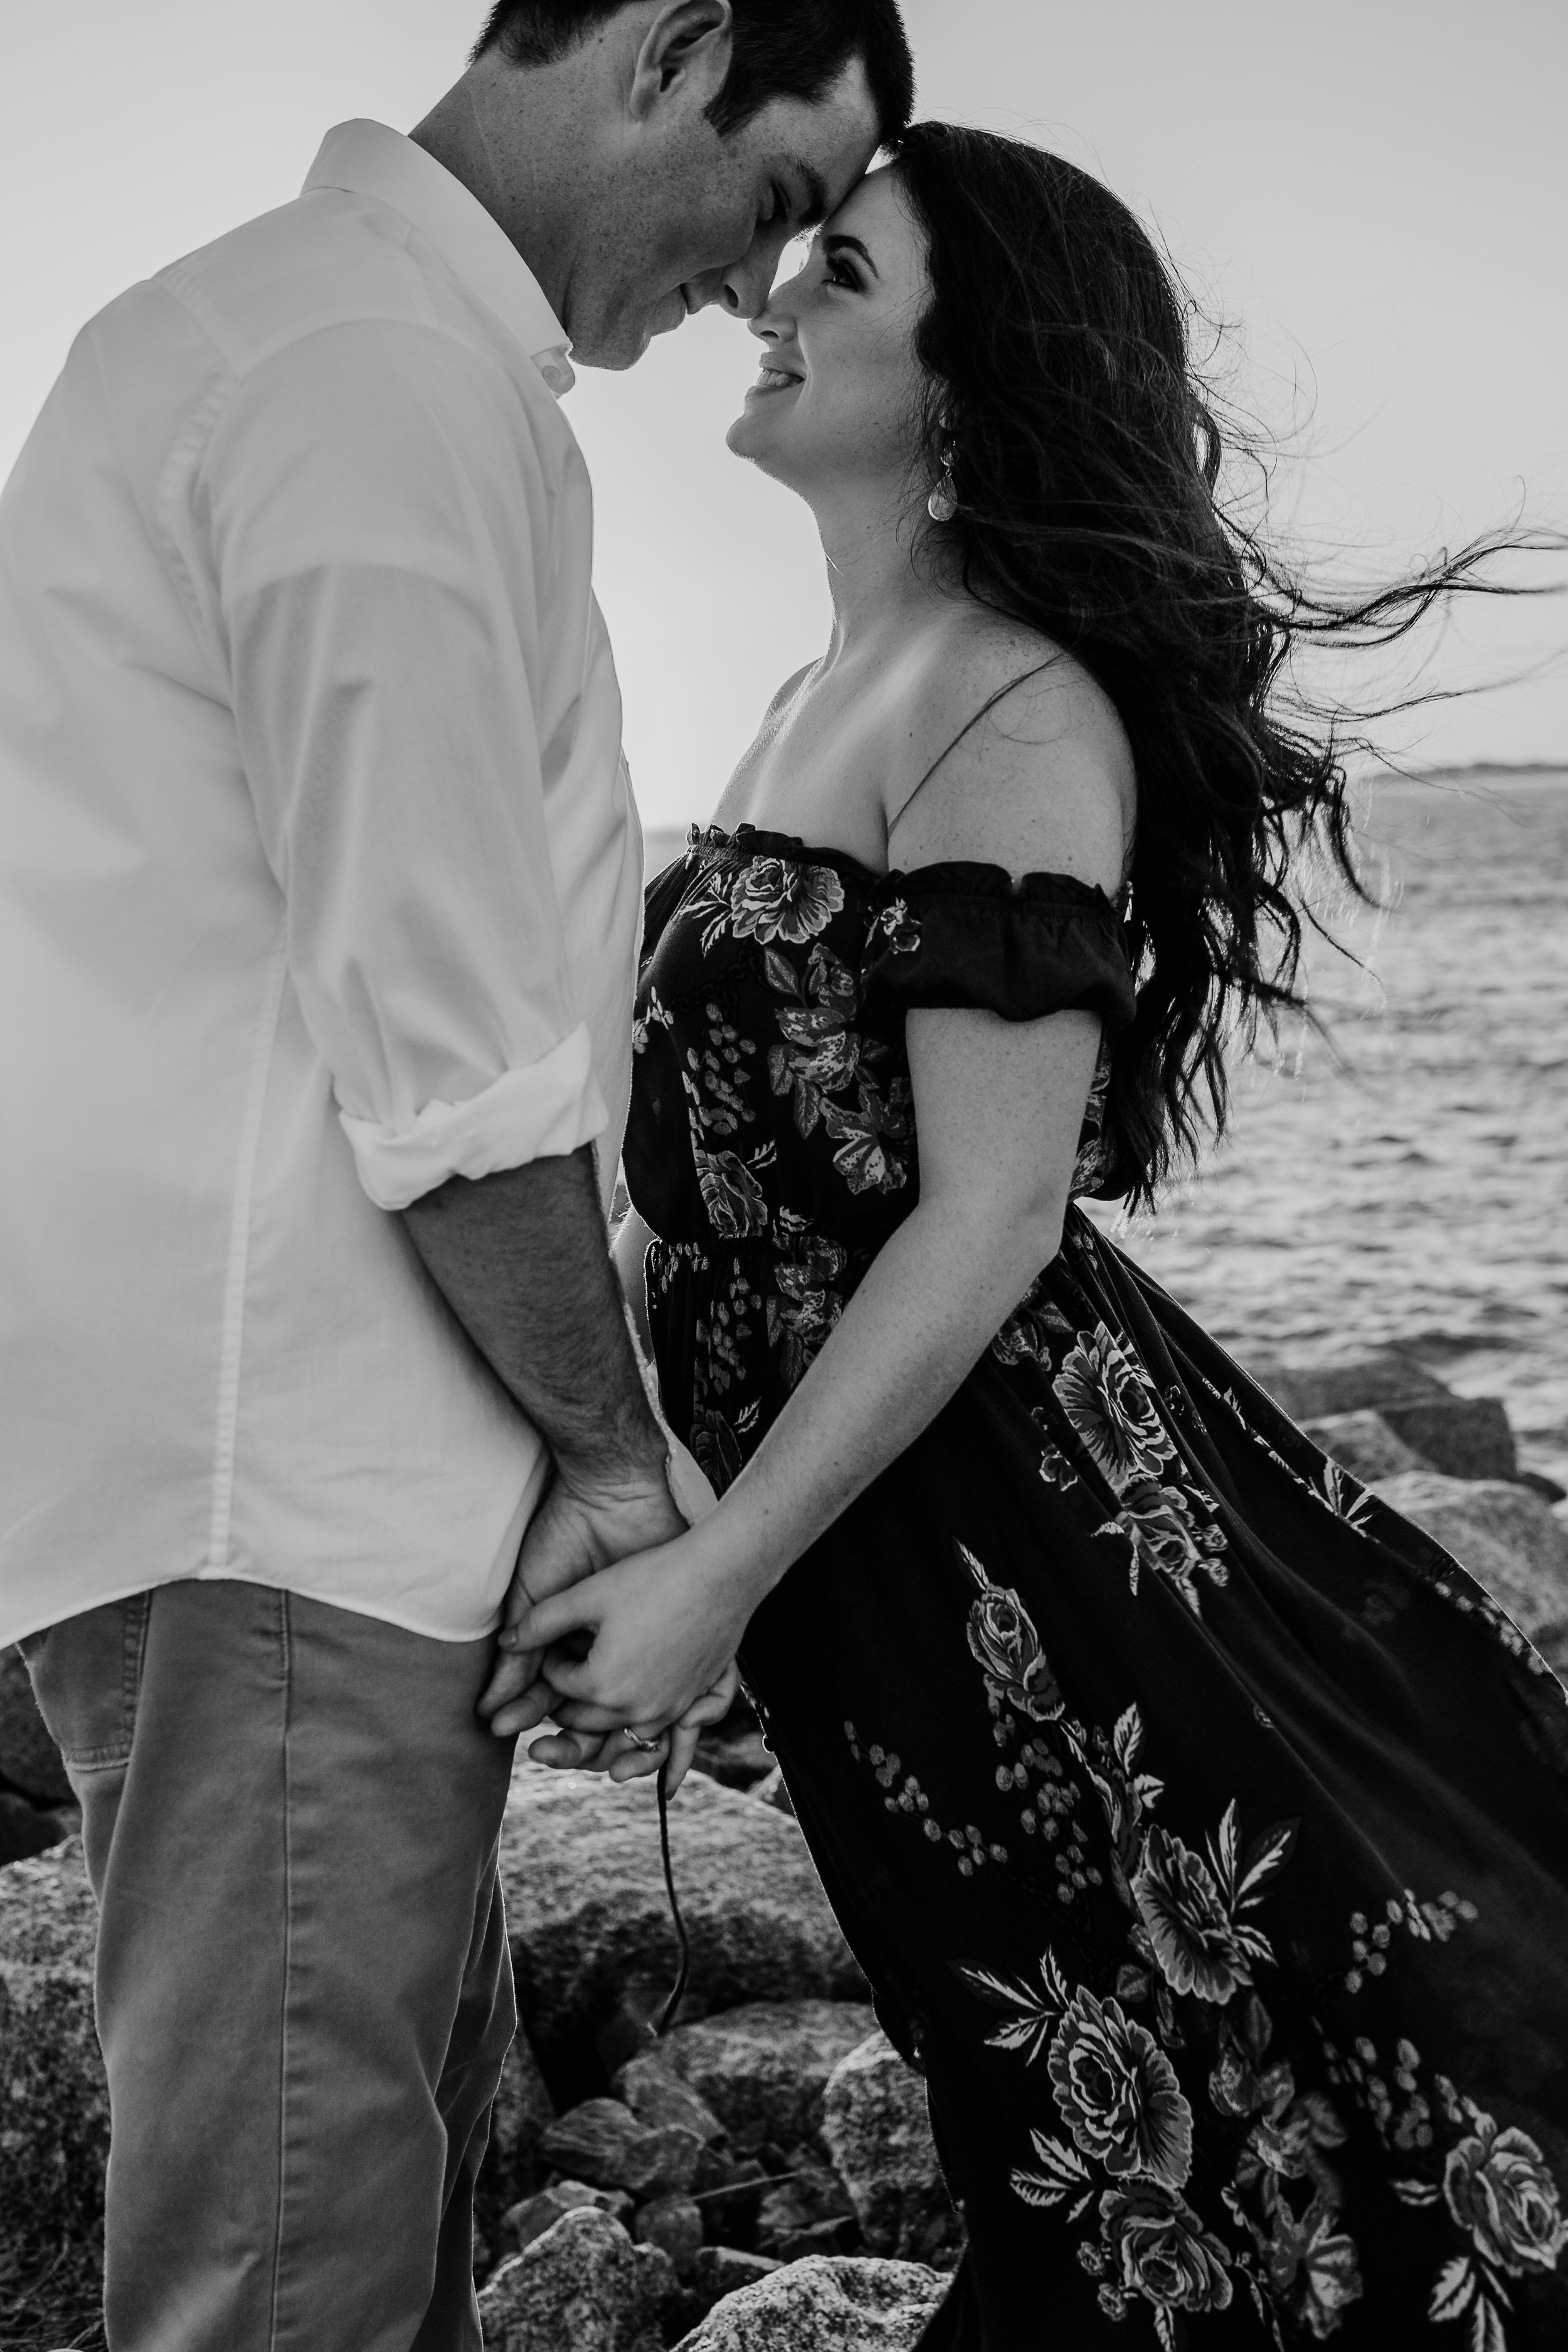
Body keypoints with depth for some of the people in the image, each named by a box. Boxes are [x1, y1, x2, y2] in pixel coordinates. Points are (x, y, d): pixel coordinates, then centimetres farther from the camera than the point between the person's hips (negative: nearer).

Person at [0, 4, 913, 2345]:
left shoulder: (291, 316, 19)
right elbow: (450, 1047, -18)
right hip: (273, 1472, -11)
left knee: (404, 2131, 19)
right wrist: (619, 1443, -5)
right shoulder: (393, 372, -14)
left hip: (263, 1428, 11)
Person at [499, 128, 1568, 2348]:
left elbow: (991, 1215, -19)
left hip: (1020, 1510, -8)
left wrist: (726, 1569, -20)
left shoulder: (1020, 709, -13)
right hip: (867, 1532, 8)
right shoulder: (828, 695, 13)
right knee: (1101, 2166, 18)